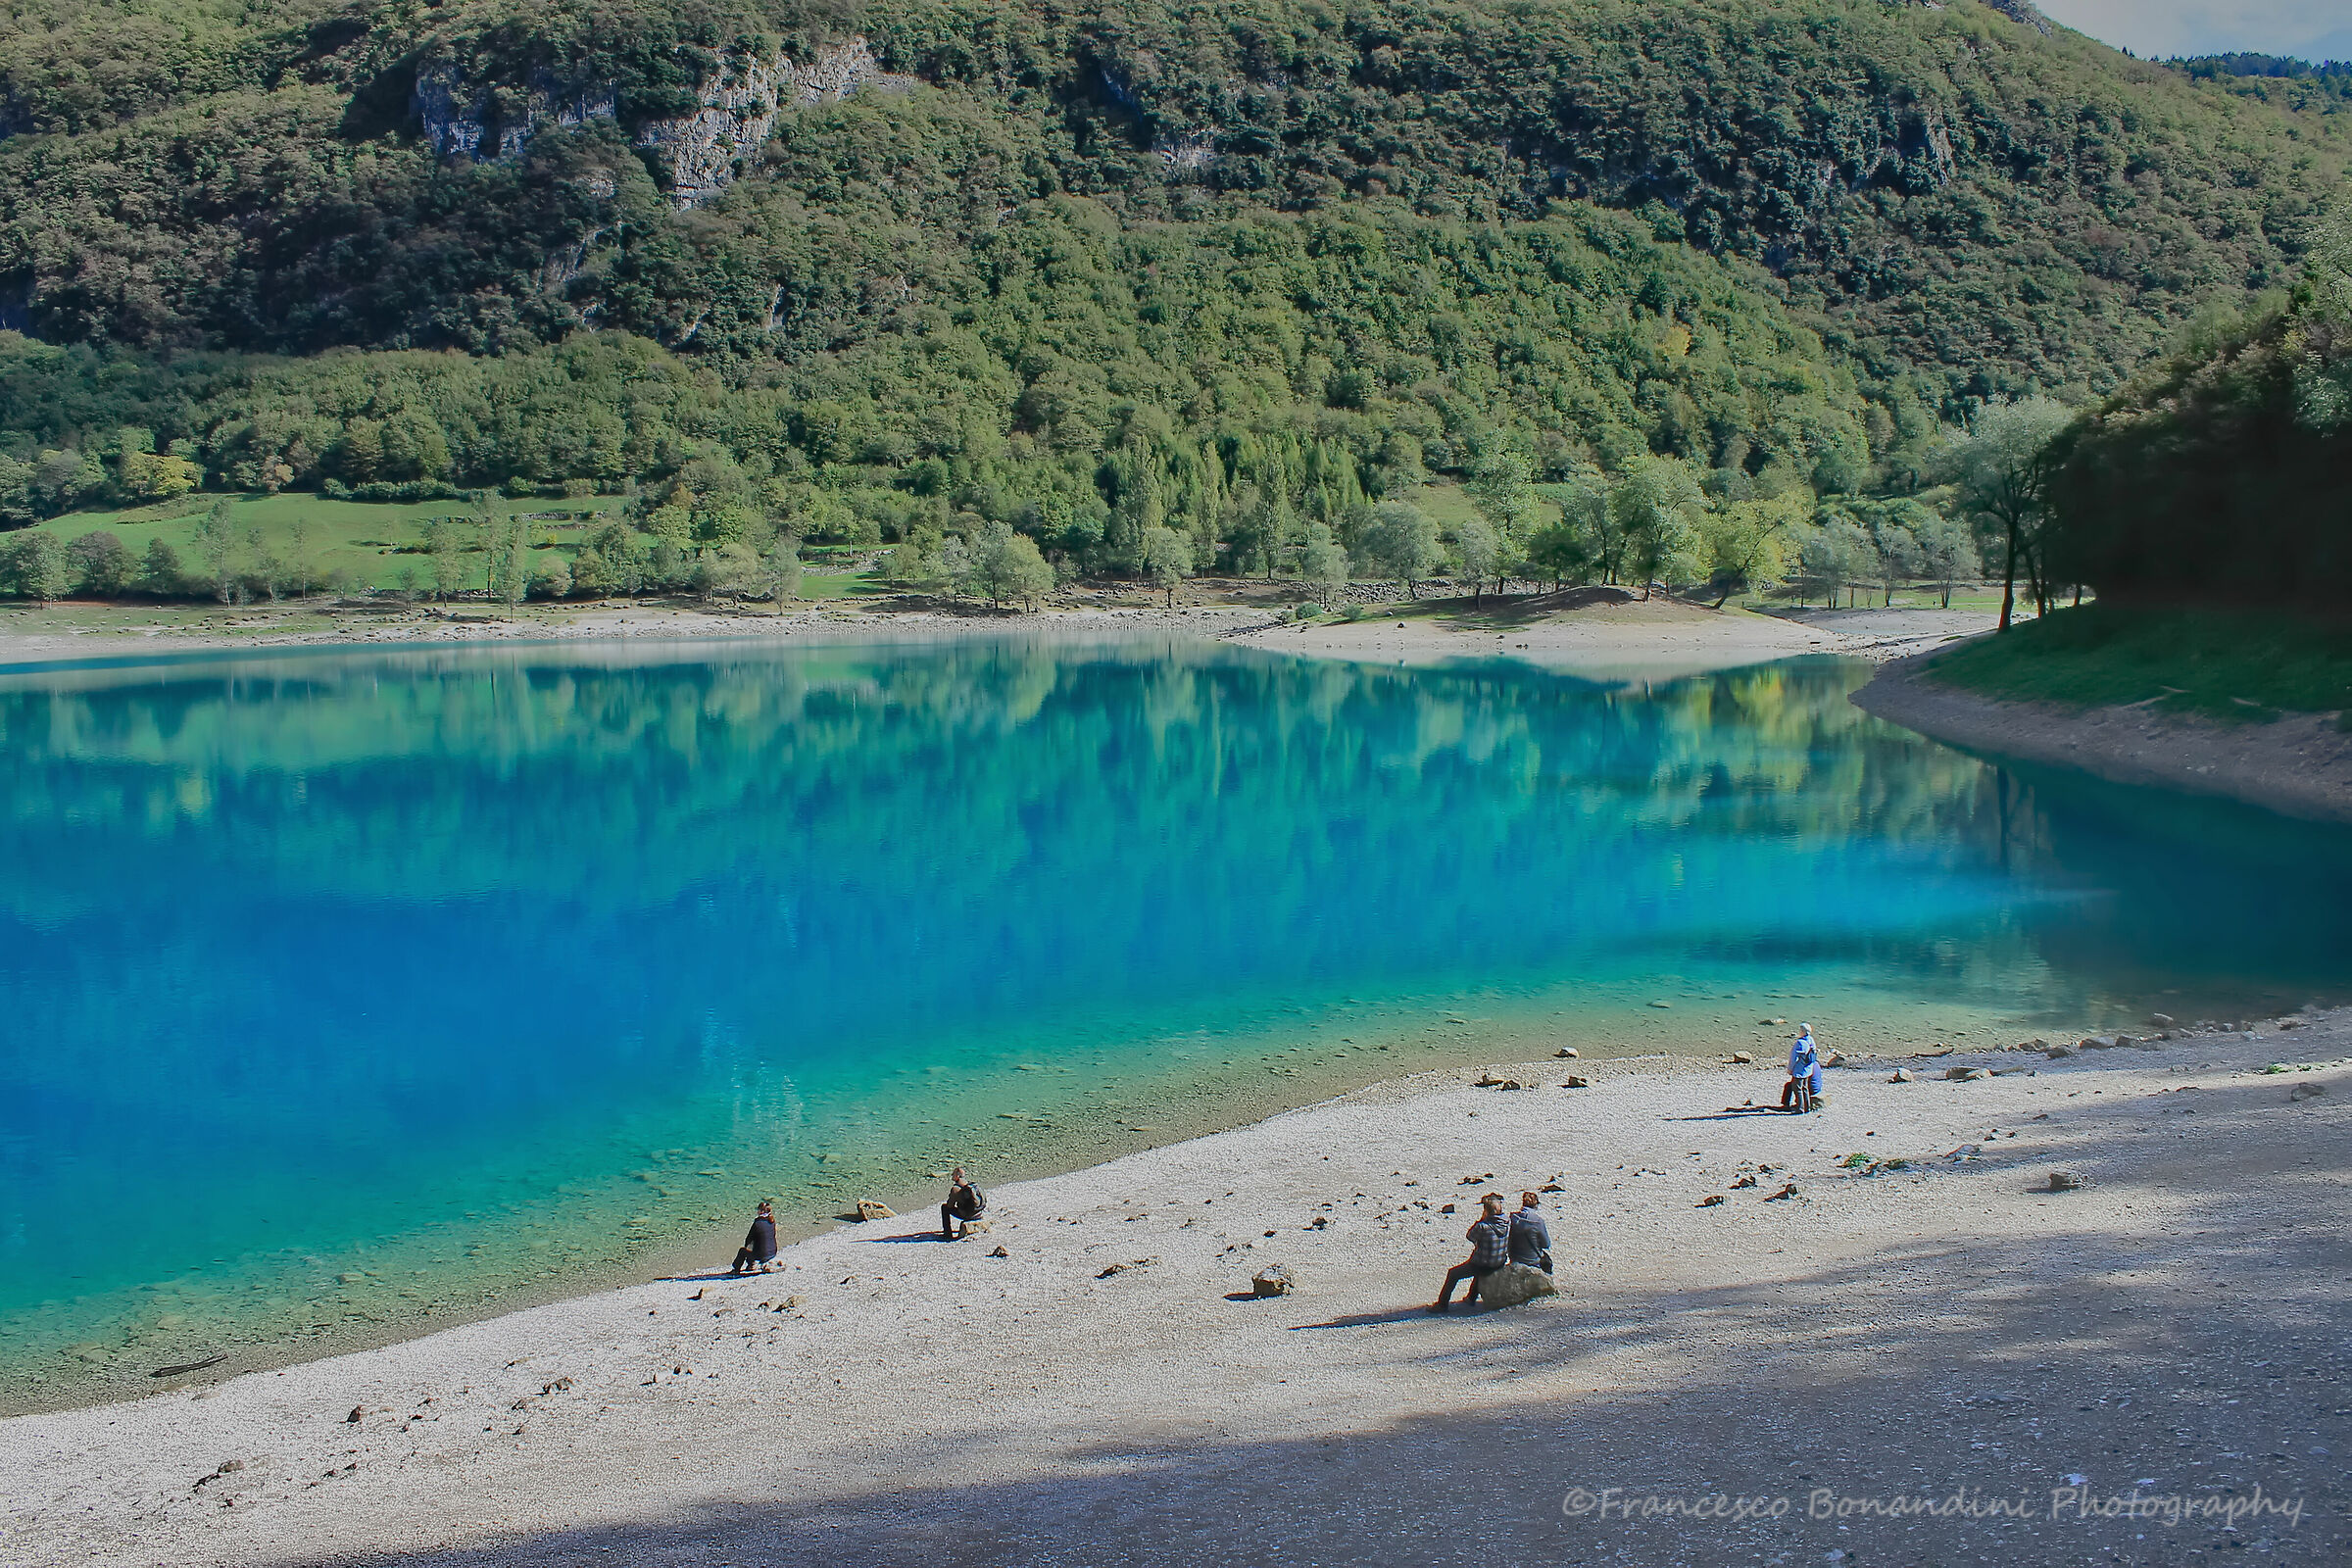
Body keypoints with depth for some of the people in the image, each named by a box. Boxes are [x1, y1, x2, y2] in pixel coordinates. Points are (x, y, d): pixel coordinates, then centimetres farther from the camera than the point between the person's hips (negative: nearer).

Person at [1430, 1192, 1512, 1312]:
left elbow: (1469, 1235, -6)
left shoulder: (1482, 1227, -26)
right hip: (1500, 1265, 6)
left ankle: (1442, 1304, 21)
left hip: (1482, 1266, -6)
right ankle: (1471, 1297, 50)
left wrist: (1480, 1219, -4)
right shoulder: (1507, 1224, -8)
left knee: (1453, 1273, 15)